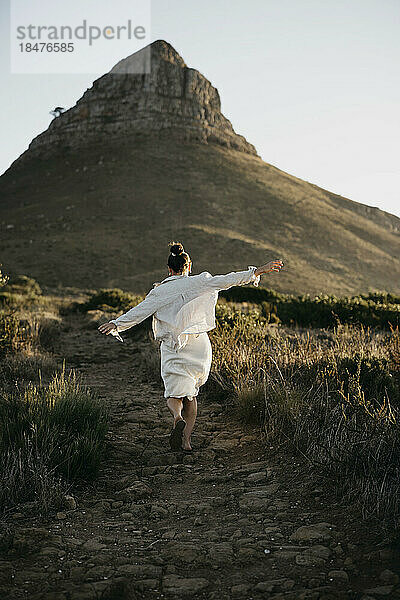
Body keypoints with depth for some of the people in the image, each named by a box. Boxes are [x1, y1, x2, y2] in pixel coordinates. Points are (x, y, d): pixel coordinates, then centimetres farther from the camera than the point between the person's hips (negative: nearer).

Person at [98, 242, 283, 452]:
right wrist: (259, 271, -3)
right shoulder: (200, 283, 1)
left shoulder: (159, 291, 1)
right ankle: (186, 440, 8)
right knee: (191, 393, 15)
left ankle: (178, 418, -30)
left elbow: (138, 312, -3)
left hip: (172, 348, -1)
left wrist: (116, 324, 6)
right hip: (199, 346, 2)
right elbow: (227, 280, -4)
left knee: (174, 393, 4)